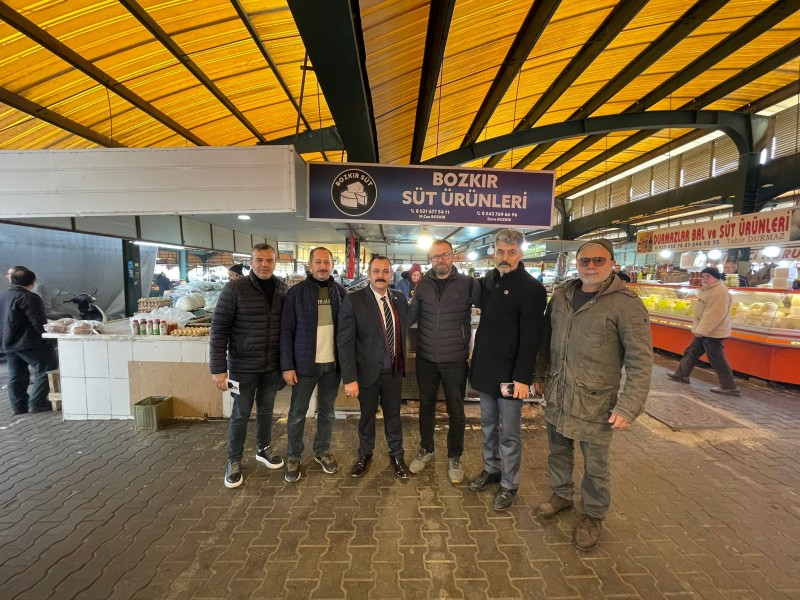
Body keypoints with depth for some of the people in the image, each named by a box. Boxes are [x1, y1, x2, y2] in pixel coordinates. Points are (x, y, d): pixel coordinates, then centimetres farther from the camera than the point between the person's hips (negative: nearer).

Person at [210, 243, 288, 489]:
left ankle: (263, 449, 40)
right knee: (240, 414, 10)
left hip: (272, 365, 4)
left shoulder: (282, 290, -1)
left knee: (266, 410, 19)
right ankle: (234, 461, 30)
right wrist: (218, 368, -14)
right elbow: (219, 329, -12)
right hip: (243, 365, -3)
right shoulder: (234, 289, -13)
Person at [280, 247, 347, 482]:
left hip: (333, 364, 2)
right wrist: (287, 366, -9)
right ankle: (293, 457, 29)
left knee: (327, 411, 15)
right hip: (305, 364, -2)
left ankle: (322, 451, 35)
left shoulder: (340, 292, 1)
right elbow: (286, 331, -5)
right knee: (297, 413, 10)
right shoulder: (296, 292, -6)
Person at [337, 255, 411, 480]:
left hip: (395, 370, 3)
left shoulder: (400, 298, 0)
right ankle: (365, 455, 41)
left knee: (393, 414, 18)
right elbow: (344, 341, -16)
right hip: (368, 371, -3)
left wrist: (403, 362, 7)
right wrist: (349, 378, -19)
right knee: (367, 415, 17)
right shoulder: (353, 300, -14)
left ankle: (397, 456, 39)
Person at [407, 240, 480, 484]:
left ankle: (454, 458, 33)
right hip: (426, 358, 3)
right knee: (426, 406, 18)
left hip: (455, 359, -2)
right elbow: (411, 316, 7)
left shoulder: (467, 283, -7)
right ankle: (426, 450, 40)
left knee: (456, 411, 12)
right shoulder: (422, 284, 2)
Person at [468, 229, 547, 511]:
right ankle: (491, 469, 38)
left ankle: (509, 485, 25)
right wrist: (477, 357, 9)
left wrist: (522, 377, -18)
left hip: (510, 373, -6)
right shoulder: (488, 280, 6)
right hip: (485, 368, 6)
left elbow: (530, 338, -16)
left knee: (509, 432, 7)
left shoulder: (532, 289, -14)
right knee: (488, 425, 19)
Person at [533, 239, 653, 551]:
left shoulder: (626, 303, -14)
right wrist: (539, 375, 17)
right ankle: (561, 494, 46)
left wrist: (628, 407, -16)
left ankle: (593, 515, 37)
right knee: (558, 451, 22)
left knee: (596, 465, 13)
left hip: (595, 401, -4)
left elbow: (640, 361, -14)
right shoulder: (561, 295, 2)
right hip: (556, 394, 5)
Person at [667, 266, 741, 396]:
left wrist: (701, 330, -26)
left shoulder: (719, 291, -20)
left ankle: (730, 387, 6)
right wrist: (699, 329, 20)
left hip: (712, 333, -11)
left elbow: (713, 314, -27)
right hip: (704, 331, 11)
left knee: (717, 360, -4)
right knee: (691, 352, 17)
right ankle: (682, 374, 28)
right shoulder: (708, 290, 15)